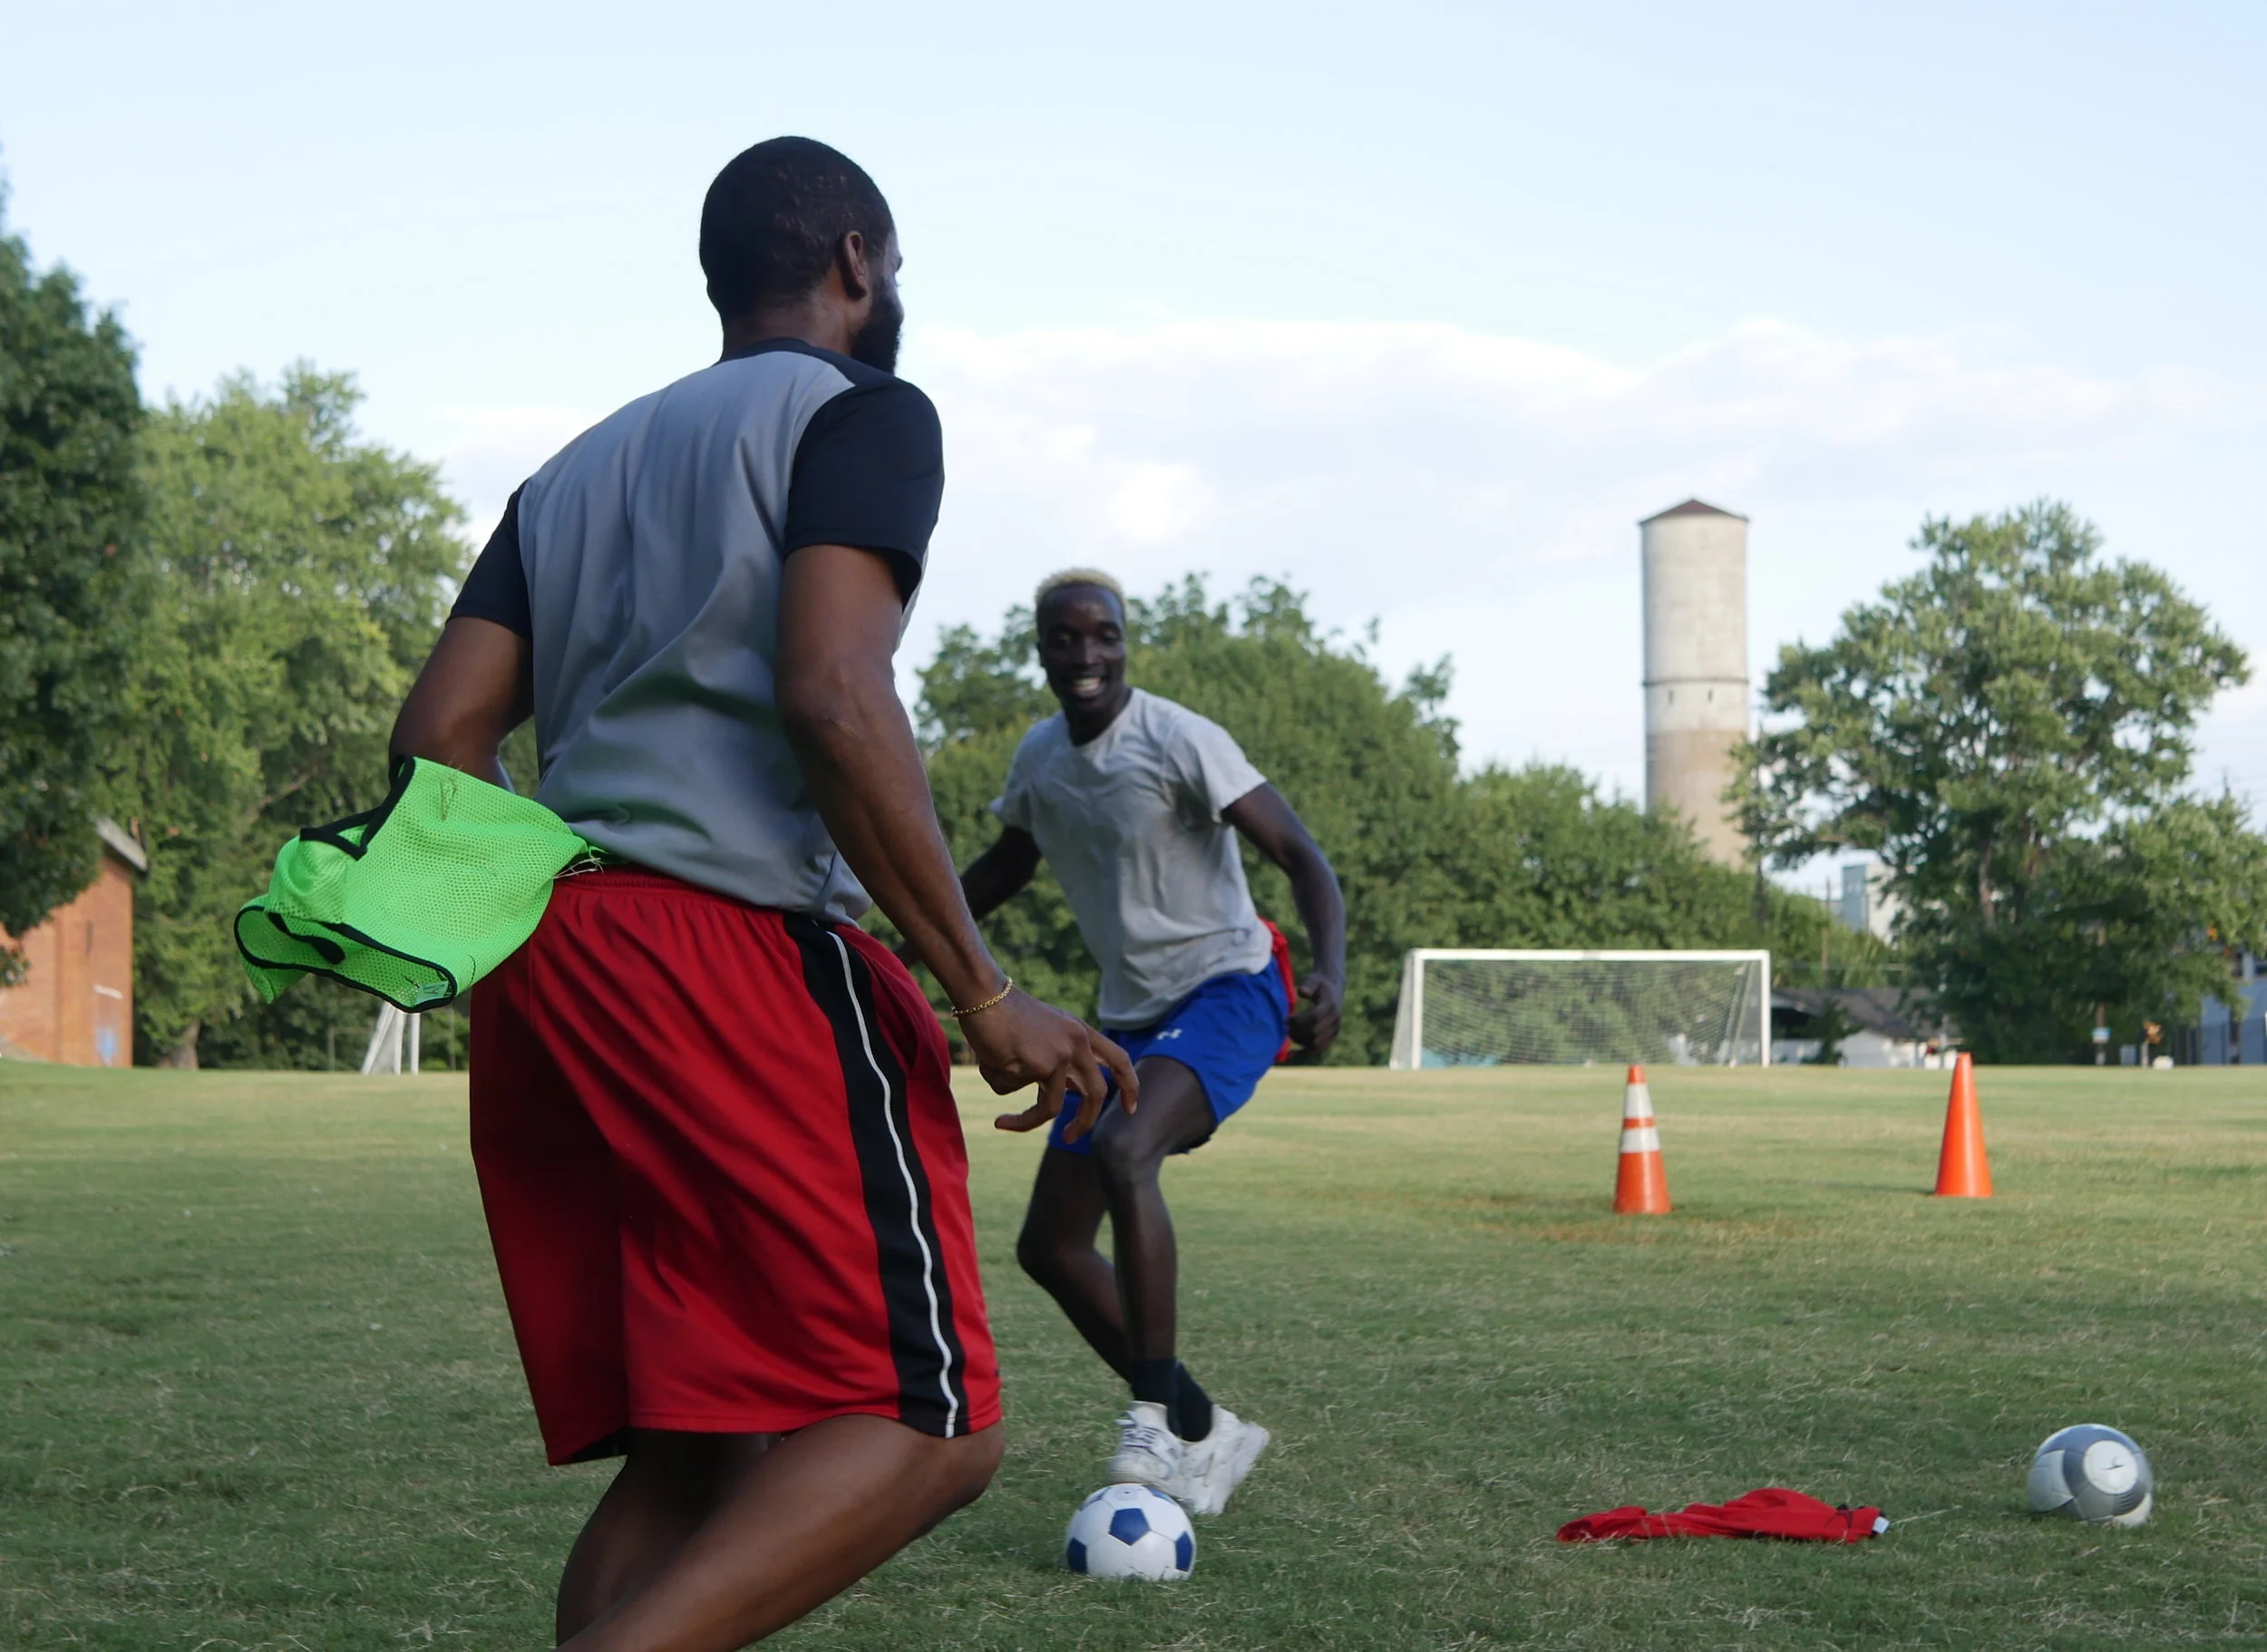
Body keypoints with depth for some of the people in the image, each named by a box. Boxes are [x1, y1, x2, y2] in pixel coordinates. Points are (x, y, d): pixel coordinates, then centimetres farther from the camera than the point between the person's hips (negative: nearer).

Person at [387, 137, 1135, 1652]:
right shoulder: (859, 410, 3)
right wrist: (985, 992, -11)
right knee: (927, 1426, -8)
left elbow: (441, 736, 16)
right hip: (741, 948, -8)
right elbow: (832, 696, -13)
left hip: (541, 976, 8)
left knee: (689, 1452, 10)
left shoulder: (582, 464, 25)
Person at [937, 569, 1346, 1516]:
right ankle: (1202, 1434, 15)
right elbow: (1001, 871, 25)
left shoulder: (1179, 741, -16)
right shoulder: (1039, 758, 6)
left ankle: (1163, 1417, -28)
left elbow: (1301, 858, -20)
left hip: (1226, 989, -8)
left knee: (1123, 1152, -35)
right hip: (1130, 1014, 8)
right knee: (1049, 1246, 4)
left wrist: (1330, 978, -37)